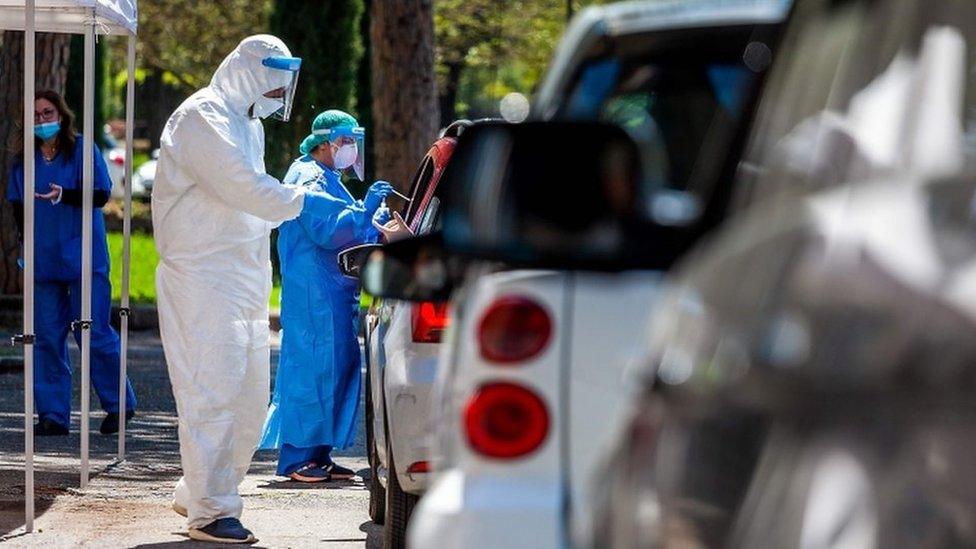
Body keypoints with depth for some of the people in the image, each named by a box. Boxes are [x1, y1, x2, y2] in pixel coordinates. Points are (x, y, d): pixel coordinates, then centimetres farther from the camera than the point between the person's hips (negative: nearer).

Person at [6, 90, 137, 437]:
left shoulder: (82, 150, -1)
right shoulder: (24, 160, 12)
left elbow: (101, 195, -9)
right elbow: (17, 205, 18)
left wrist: (64, 195, -24)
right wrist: (28, 241, 5)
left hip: (83, 259, -4)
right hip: (43, 261, 4)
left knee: (94, 334, -5)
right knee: (47, 337, 1)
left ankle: (118, 405, 9)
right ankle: (53, 415, 5)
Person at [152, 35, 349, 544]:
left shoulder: (247, 123, 19)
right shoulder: (201, 118, -12)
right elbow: (241, 186, -23)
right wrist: (303, 201, -20)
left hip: (243, 277, 10)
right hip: (203, 277, -10)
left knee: (249, 392, 10)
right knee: (213, 392, -10)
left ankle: (197, 494, 21)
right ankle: (210, 511, -6)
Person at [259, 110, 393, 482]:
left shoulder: (326, 179, 23)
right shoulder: (309, 177, -10)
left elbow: (348, 233, 27)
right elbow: (327, 231, -22)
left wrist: (376, 224, 11)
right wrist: (366, 210, -24)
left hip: (333, 291, 11)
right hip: (313, 292, -11)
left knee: (339, 366, 9)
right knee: (312, 366, -11)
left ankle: (318, 455, 12)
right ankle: (297, 458, -10)